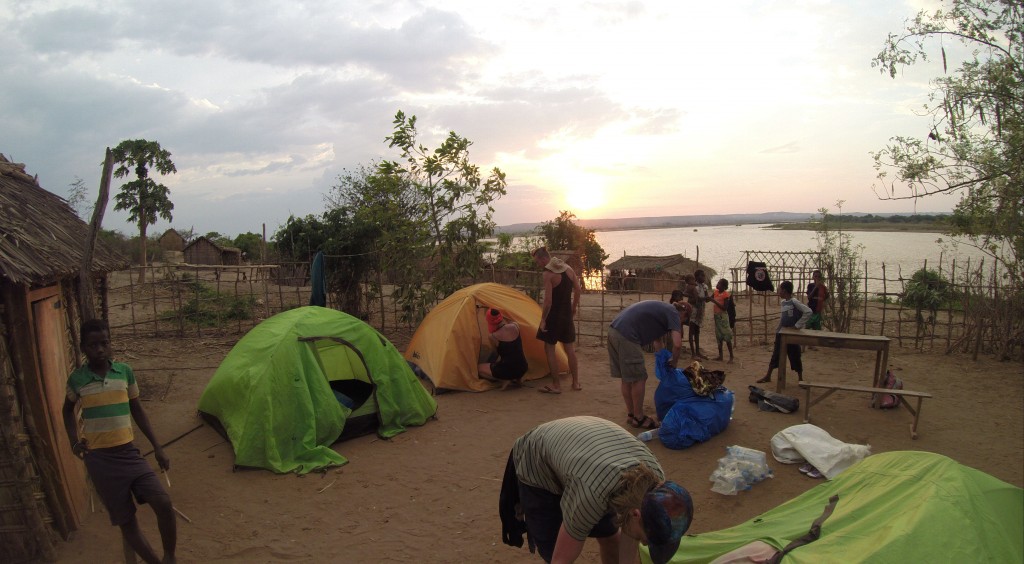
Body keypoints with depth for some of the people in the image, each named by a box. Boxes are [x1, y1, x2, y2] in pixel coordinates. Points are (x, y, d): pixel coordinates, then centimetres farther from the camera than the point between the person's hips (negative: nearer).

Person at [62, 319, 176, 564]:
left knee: (164, 503, -12)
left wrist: (157, 447, 8)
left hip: (128, 451, 1)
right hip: (99, 459, -1)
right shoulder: (77, 379, -4)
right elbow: (68, 410, 17)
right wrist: (74, 441, 3)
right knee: (125, 520, 2)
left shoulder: (125, 371, 0)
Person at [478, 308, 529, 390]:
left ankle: (506, 379, 2)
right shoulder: (515, 326, -6)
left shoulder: (493, 336, -14)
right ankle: (518, 379, 16)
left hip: (506, 371, -5)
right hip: (522, 369, 5)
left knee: (479, 368, 20)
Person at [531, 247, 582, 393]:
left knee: (549, 349, 4)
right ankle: (576, 383, 22)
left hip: (554, 315, -7)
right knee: (570, 349, 15)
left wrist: (543, 319, -13)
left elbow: (548, 301, -21)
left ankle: (556, 385, 6)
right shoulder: (569, 269, 4)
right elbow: (578, 291, 10)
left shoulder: (548, 274, -17)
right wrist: (574, 309, 20)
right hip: (567, 316, 7)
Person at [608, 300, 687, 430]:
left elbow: (655, 332, 35)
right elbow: (677, 344, -9)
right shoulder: (673, 313, 3)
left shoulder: (661, 308, 28)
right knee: (639, 379, 3)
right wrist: (674, 362, 7)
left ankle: (631, 414, 28)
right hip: (626, 336, -9)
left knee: (627, 378, 18)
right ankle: (638, 418, 14)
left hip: (614, 330, 9)